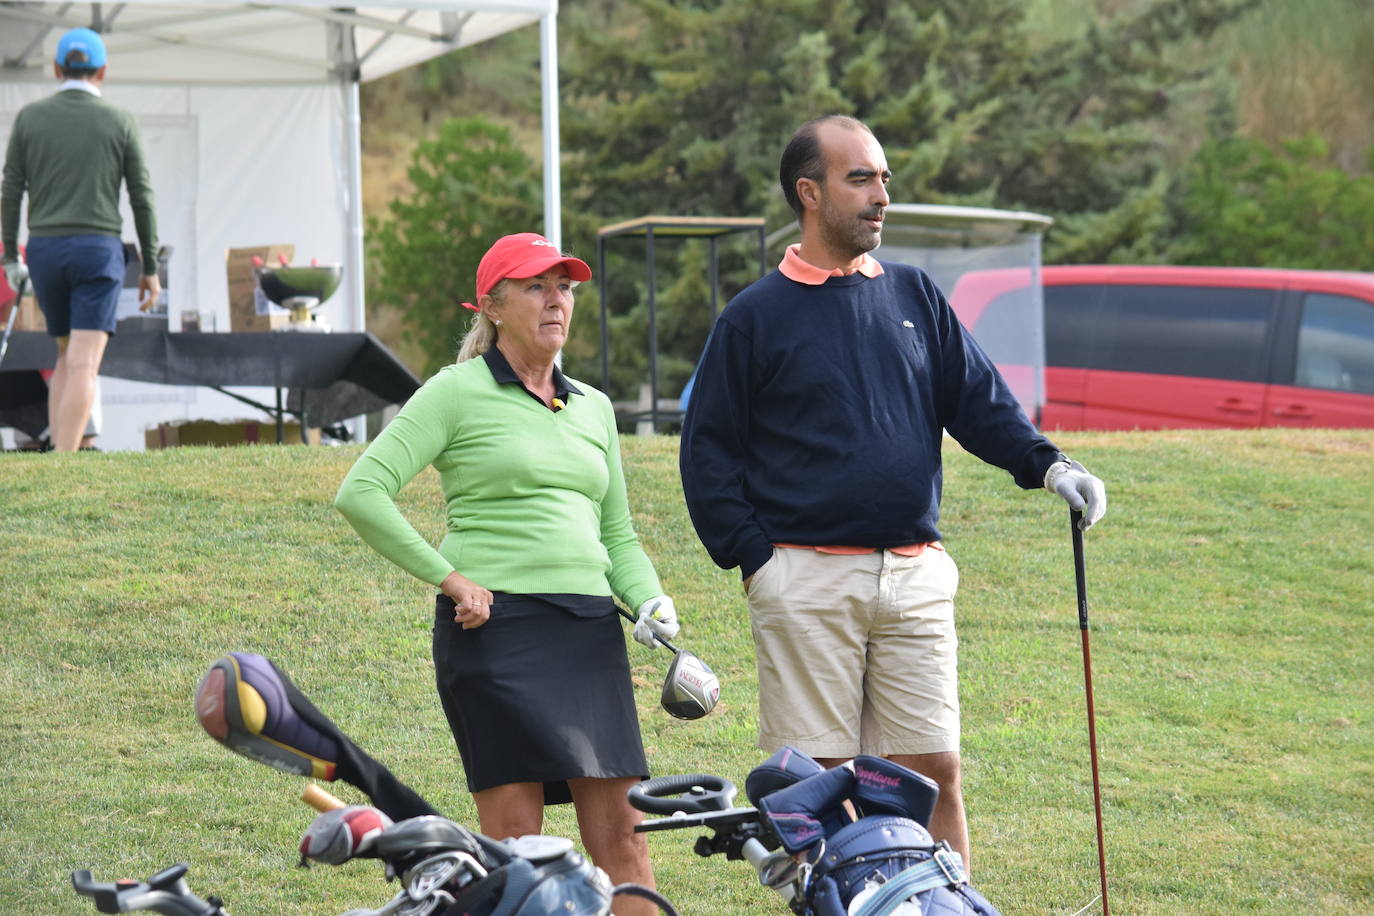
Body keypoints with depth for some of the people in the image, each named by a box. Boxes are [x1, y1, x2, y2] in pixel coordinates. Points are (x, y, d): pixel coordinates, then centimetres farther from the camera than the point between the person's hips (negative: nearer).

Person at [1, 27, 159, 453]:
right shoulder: (121, 122, 0)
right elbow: (141, 199, 1)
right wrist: (151, 270, 7)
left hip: (45, 253, 3)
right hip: (97, 253, -3)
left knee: (70, 356, 21)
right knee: (83, 368, -8)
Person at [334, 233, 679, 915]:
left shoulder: (593, 407, 19)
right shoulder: (458, 392, 0)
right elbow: (361, 493, -7)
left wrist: (650, 602, 5)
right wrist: (449, 578, -9)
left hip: (589, 628, 5)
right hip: (496, 622, -5)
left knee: (620, 829, 0)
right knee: (513, 833, -8)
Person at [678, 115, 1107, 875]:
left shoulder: (914, 296, 12)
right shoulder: (755, 317, 2)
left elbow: (978, 400, 12)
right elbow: (709, 450, 2)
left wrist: (1046, 465, -6)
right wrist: (751, 555, -7)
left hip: (915, 577, 3)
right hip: (807, 578, -3)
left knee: (934, 769, 3)